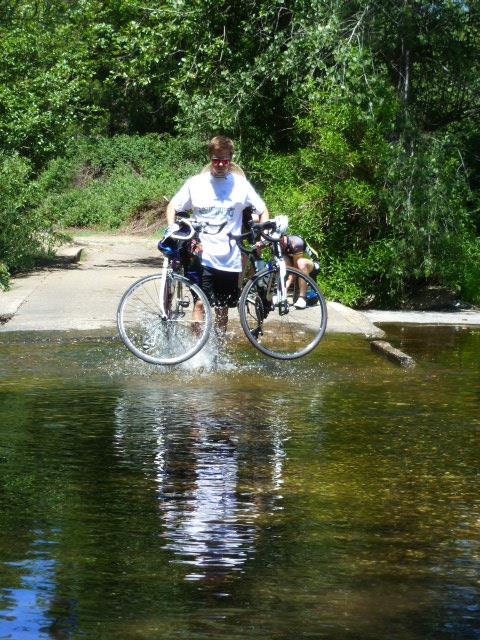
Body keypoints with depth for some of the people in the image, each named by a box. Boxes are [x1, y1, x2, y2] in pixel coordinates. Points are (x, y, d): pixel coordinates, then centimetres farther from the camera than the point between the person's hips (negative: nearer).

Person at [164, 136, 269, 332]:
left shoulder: (240, 184, 1)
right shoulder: (195, 183, 1)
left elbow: (262, 210, 9)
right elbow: (173, 206, 11)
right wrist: (170, 229, -6)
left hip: (229, 259, 1)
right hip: (202, 255, -1)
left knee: (222, 308, 11)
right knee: (200, 303, -14)